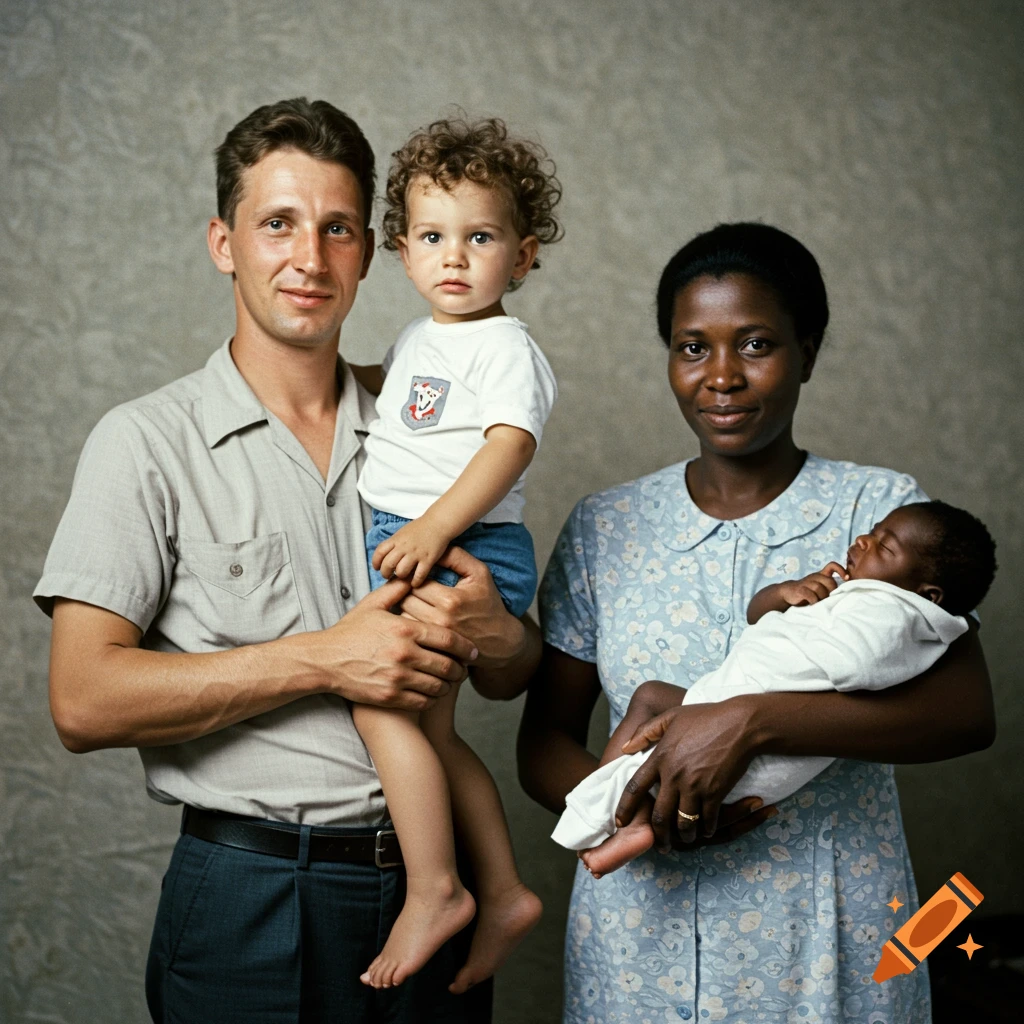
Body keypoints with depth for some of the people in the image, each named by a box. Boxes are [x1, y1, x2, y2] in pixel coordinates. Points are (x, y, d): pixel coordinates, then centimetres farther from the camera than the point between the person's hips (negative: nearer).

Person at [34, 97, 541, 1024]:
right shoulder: (149, 443, -5)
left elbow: (513, 679, 11)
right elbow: (84, 702, -14)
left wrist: (494, 636, -12)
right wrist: (321, 660, -18)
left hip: (427, 875, 4)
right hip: (251, 899, -3)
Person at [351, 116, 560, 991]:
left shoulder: (504, 345, -8)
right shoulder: (417, 342, 19)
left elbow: (510, 445, -22)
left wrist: (433, 527, -30)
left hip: (468, 550, -9)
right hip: (408, 543, 9)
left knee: (385, 704, -18)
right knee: (430, 727, 10)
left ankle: (433, 892, -8)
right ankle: (503, 891, 20)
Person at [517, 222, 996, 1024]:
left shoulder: (880, 509, -4)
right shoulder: (604, 527, 2)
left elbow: (969, 711, -16)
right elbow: (544, 740, 3)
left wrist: (749, 721, -27)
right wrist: (631, 806, -17)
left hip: (826, 946, -1)